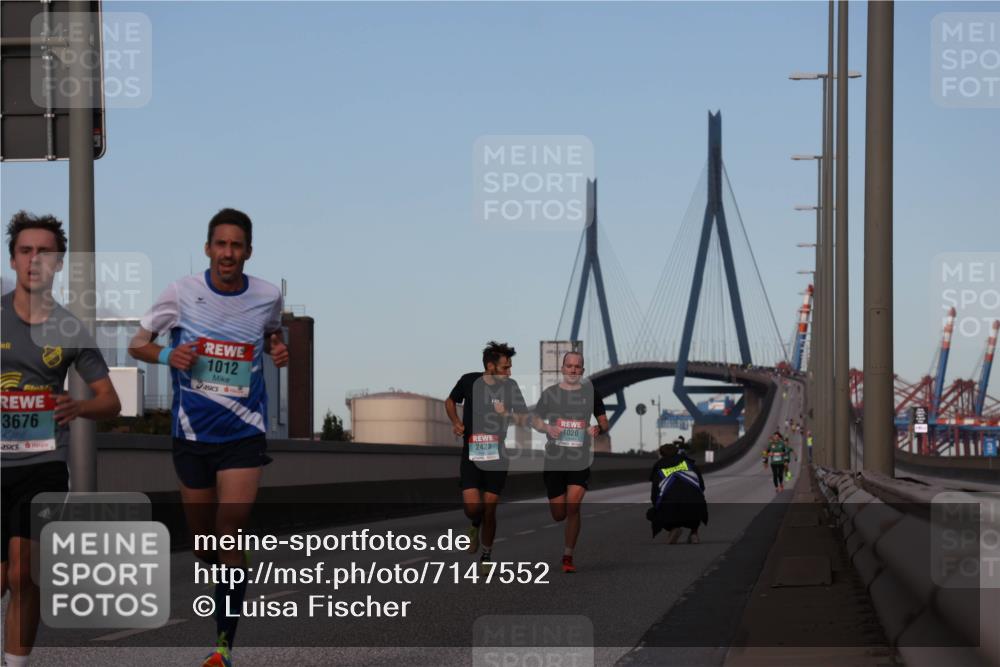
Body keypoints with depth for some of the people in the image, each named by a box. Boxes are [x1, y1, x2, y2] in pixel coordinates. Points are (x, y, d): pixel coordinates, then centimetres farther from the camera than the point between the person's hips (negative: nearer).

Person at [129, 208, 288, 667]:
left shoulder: (267, 297, -2)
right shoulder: (183, 292, -6)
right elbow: (138, 343, 3)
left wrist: (278, 350, -3)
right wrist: (168, 355, -18)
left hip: (243, 435, -1)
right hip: (192, 435, 1)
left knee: (231, 539, -12)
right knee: (203, 540, 11)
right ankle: (226, 587, 44)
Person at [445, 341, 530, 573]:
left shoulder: (510, 387, -2)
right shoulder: (469, 381, -4)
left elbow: (526, 419, 3)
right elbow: (450, 401, 15)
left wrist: (507, 415, -18)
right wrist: (456, 421, -3)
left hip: (497, 456, 1)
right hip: (471, 453, -1)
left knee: (489, 509, -1)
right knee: (472, 506, -15)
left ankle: (487, 555, 19)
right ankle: (475, 526, 22)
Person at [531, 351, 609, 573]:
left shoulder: (590, 392, 5)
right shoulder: (550, 393, 4)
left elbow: (604, 422, 12)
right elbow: (535, 420, 11)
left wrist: (599, 429, -11)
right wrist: (547, 428, -11)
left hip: (581, 461, -1)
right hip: (554, 460, 1)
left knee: (573, 507, -15)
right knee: (559, 515, 1)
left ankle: (568, 557, -4)